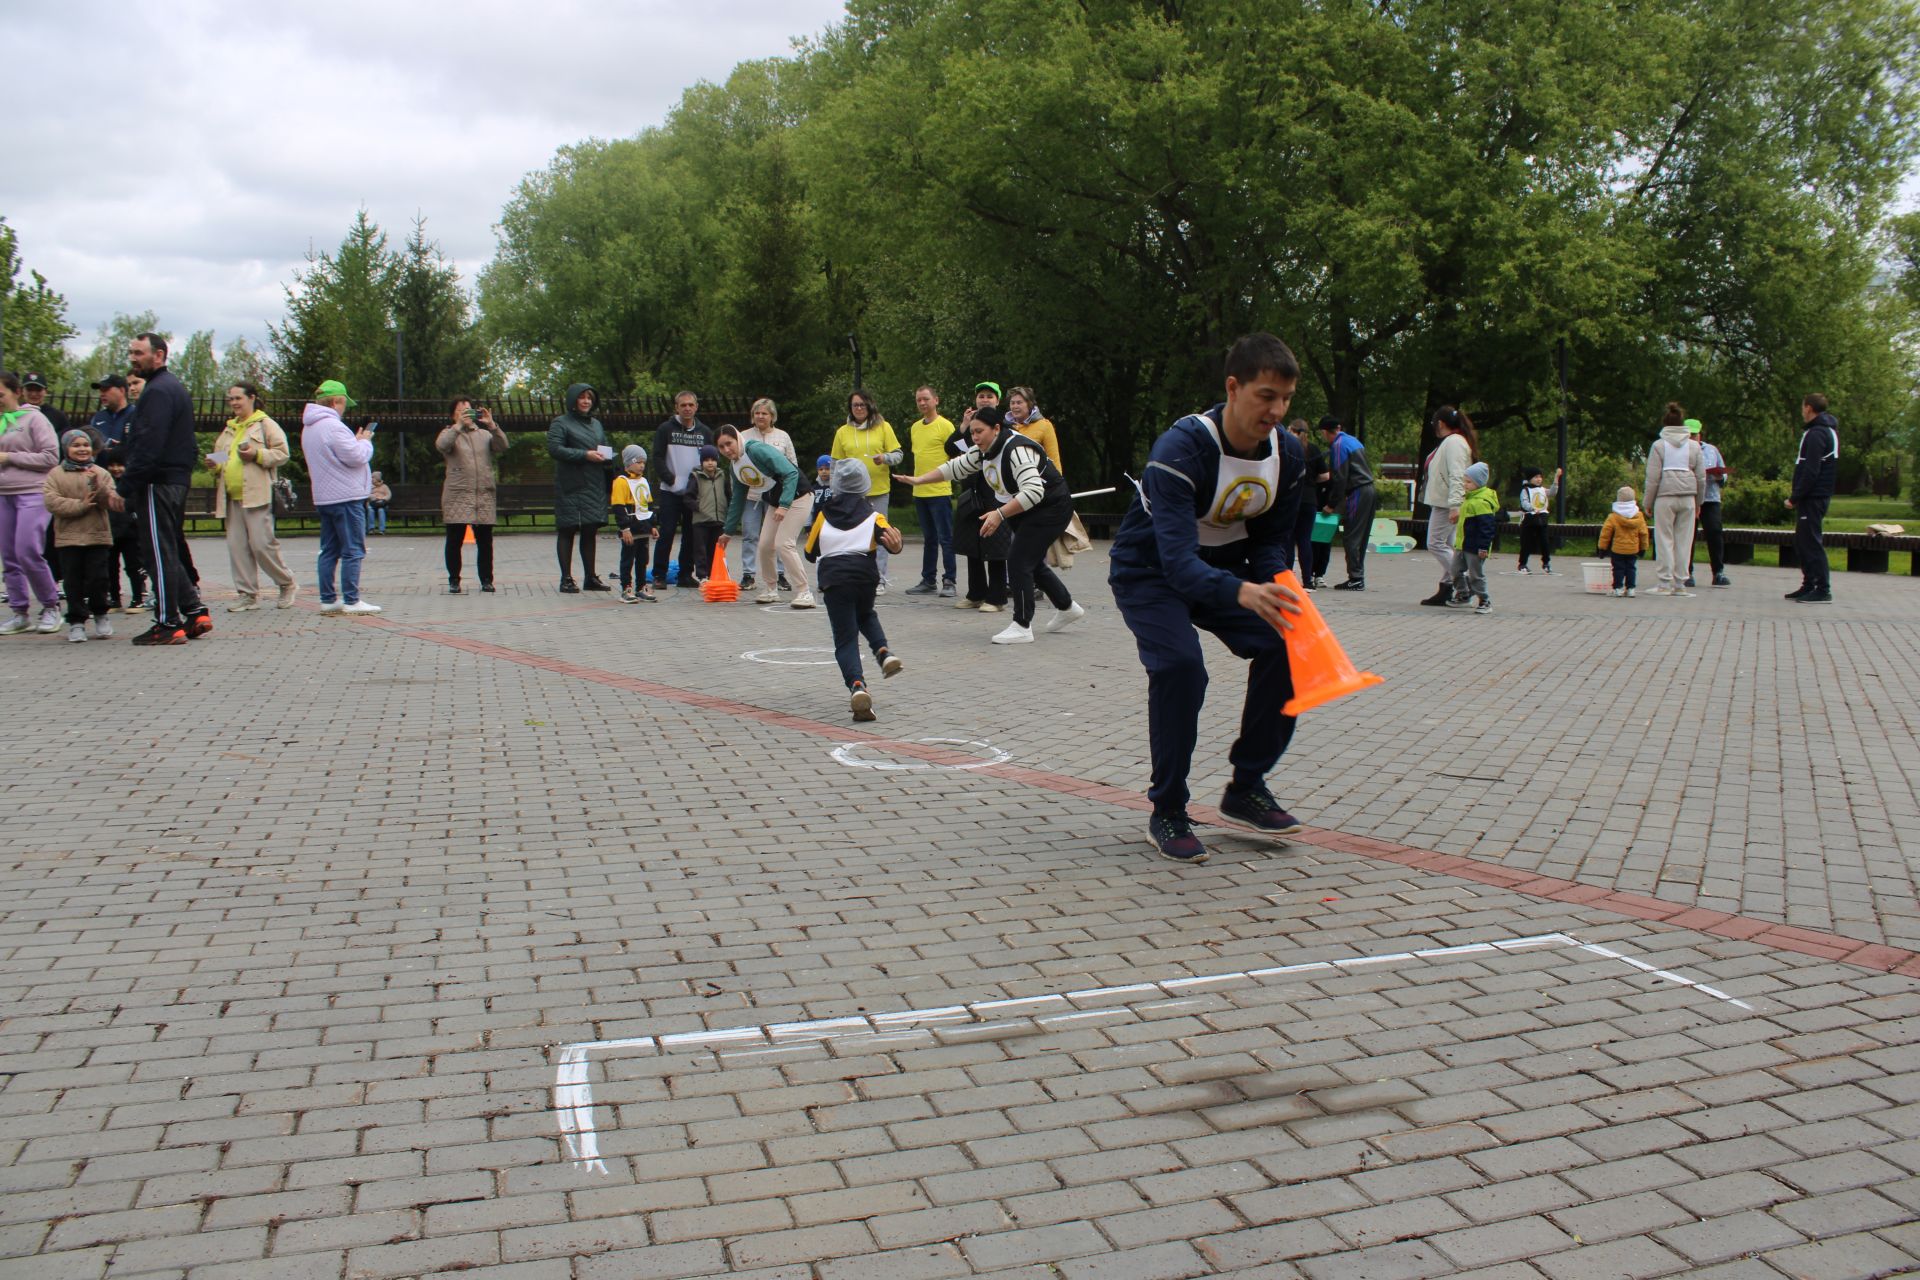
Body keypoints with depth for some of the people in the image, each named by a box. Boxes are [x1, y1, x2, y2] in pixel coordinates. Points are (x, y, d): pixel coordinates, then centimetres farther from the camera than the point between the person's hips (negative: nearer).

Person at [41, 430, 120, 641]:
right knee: (73, 581, 2)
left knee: (98, 578, 0)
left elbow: (111, 502, -4)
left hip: (97, 536, 0)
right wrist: (80, 505, -17)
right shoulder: (55, 475, 5)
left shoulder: (101, 473, 7)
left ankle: (100, 615, 20)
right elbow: (52, 502, -8)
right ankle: (76, 621, 10)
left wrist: (96, 485, -19)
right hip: (68, 536, 0)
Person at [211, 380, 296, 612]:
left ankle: (288, 585, 6)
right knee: (237, 547, 4)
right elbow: (221, 457, 30)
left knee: (262, 544, -11)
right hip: (232, 497, 7)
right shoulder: (229, 429, 23)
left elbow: (283, 452, -6)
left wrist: (257, 454, -18)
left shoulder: (265, 424, 2)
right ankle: (248, 594, 9)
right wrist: (214, 465, 9)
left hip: (257, 495, -7)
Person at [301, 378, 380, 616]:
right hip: (346, 497, -9)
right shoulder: (332, 426, -16)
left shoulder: (309, 428, 15)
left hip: (324, 497, 9)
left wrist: (356, 441, 9)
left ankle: (328, 599, 12)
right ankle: (351, 601, -6)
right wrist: (364, 441, -1)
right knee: (353, 551, -5)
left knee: (329, 550, 11)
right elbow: (356, 457, -19)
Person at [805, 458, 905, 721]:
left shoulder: (823, 514, 14)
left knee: (845, 638, 0)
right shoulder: (872, 516, 13)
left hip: (833, 578, -1)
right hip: (866, 575, 1)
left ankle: (857, 684, -25)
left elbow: (810, 553, 20)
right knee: (865, 615, 33)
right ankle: (884, 652, 7)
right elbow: (887, 534, -10)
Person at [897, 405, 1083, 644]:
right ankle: (1067, 608, 38)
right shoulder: (984, 450, 1)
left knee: (1018, 560, -17)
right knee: (1032, 562, 19)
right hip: (1024, 510, 10)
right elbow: (955, 467, 10)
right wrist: (919, 479, 6)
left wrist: (1000, 514, -42)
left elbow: (1033, 492, -38)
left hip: (1050, 507, -10)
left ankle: (1022, 627, -12)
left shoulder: (1017, 450, -29)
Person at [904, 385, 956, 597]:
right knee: (929, 539, 14)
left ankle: (949, 582, -1)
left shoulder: (945, 425, -8)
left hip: (939, 491, -7)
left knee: (945, 538, -4)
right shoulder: (915, 427, 13)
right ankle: (928, 581, 20)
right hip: (919, 491, 7)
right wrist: (917, 478, 17)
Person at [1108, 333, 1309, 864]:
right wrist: (1242, 592, -59)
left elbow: (1270, 539, 0)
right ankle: (1167, 813, -10)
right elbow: (1178, 561, -42)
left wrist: (1275, 590, -22)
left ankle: (1246, 788, 5)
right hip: (1150, 571, -6)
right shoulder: (1181, 448, -33)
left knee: (1283, 646, -13)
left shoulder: (1289, 454, -12)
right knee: (1180, 665, -28)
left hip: (1221, 567, 6)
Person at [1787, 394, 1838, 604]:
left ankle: (1823, 590, -9)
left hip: (1812, 498, -10)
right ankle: (1809, 586, 18)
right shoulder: (1829, 431, 18)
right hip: (1818, 497, 10)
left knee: (1811, 542, -9)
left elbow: (1811, 471, -21)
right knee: (1802, 542, 14)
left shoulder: (1816, 434, -14)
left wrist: (1795, 498, -17)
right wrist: (1798, 497, 16)